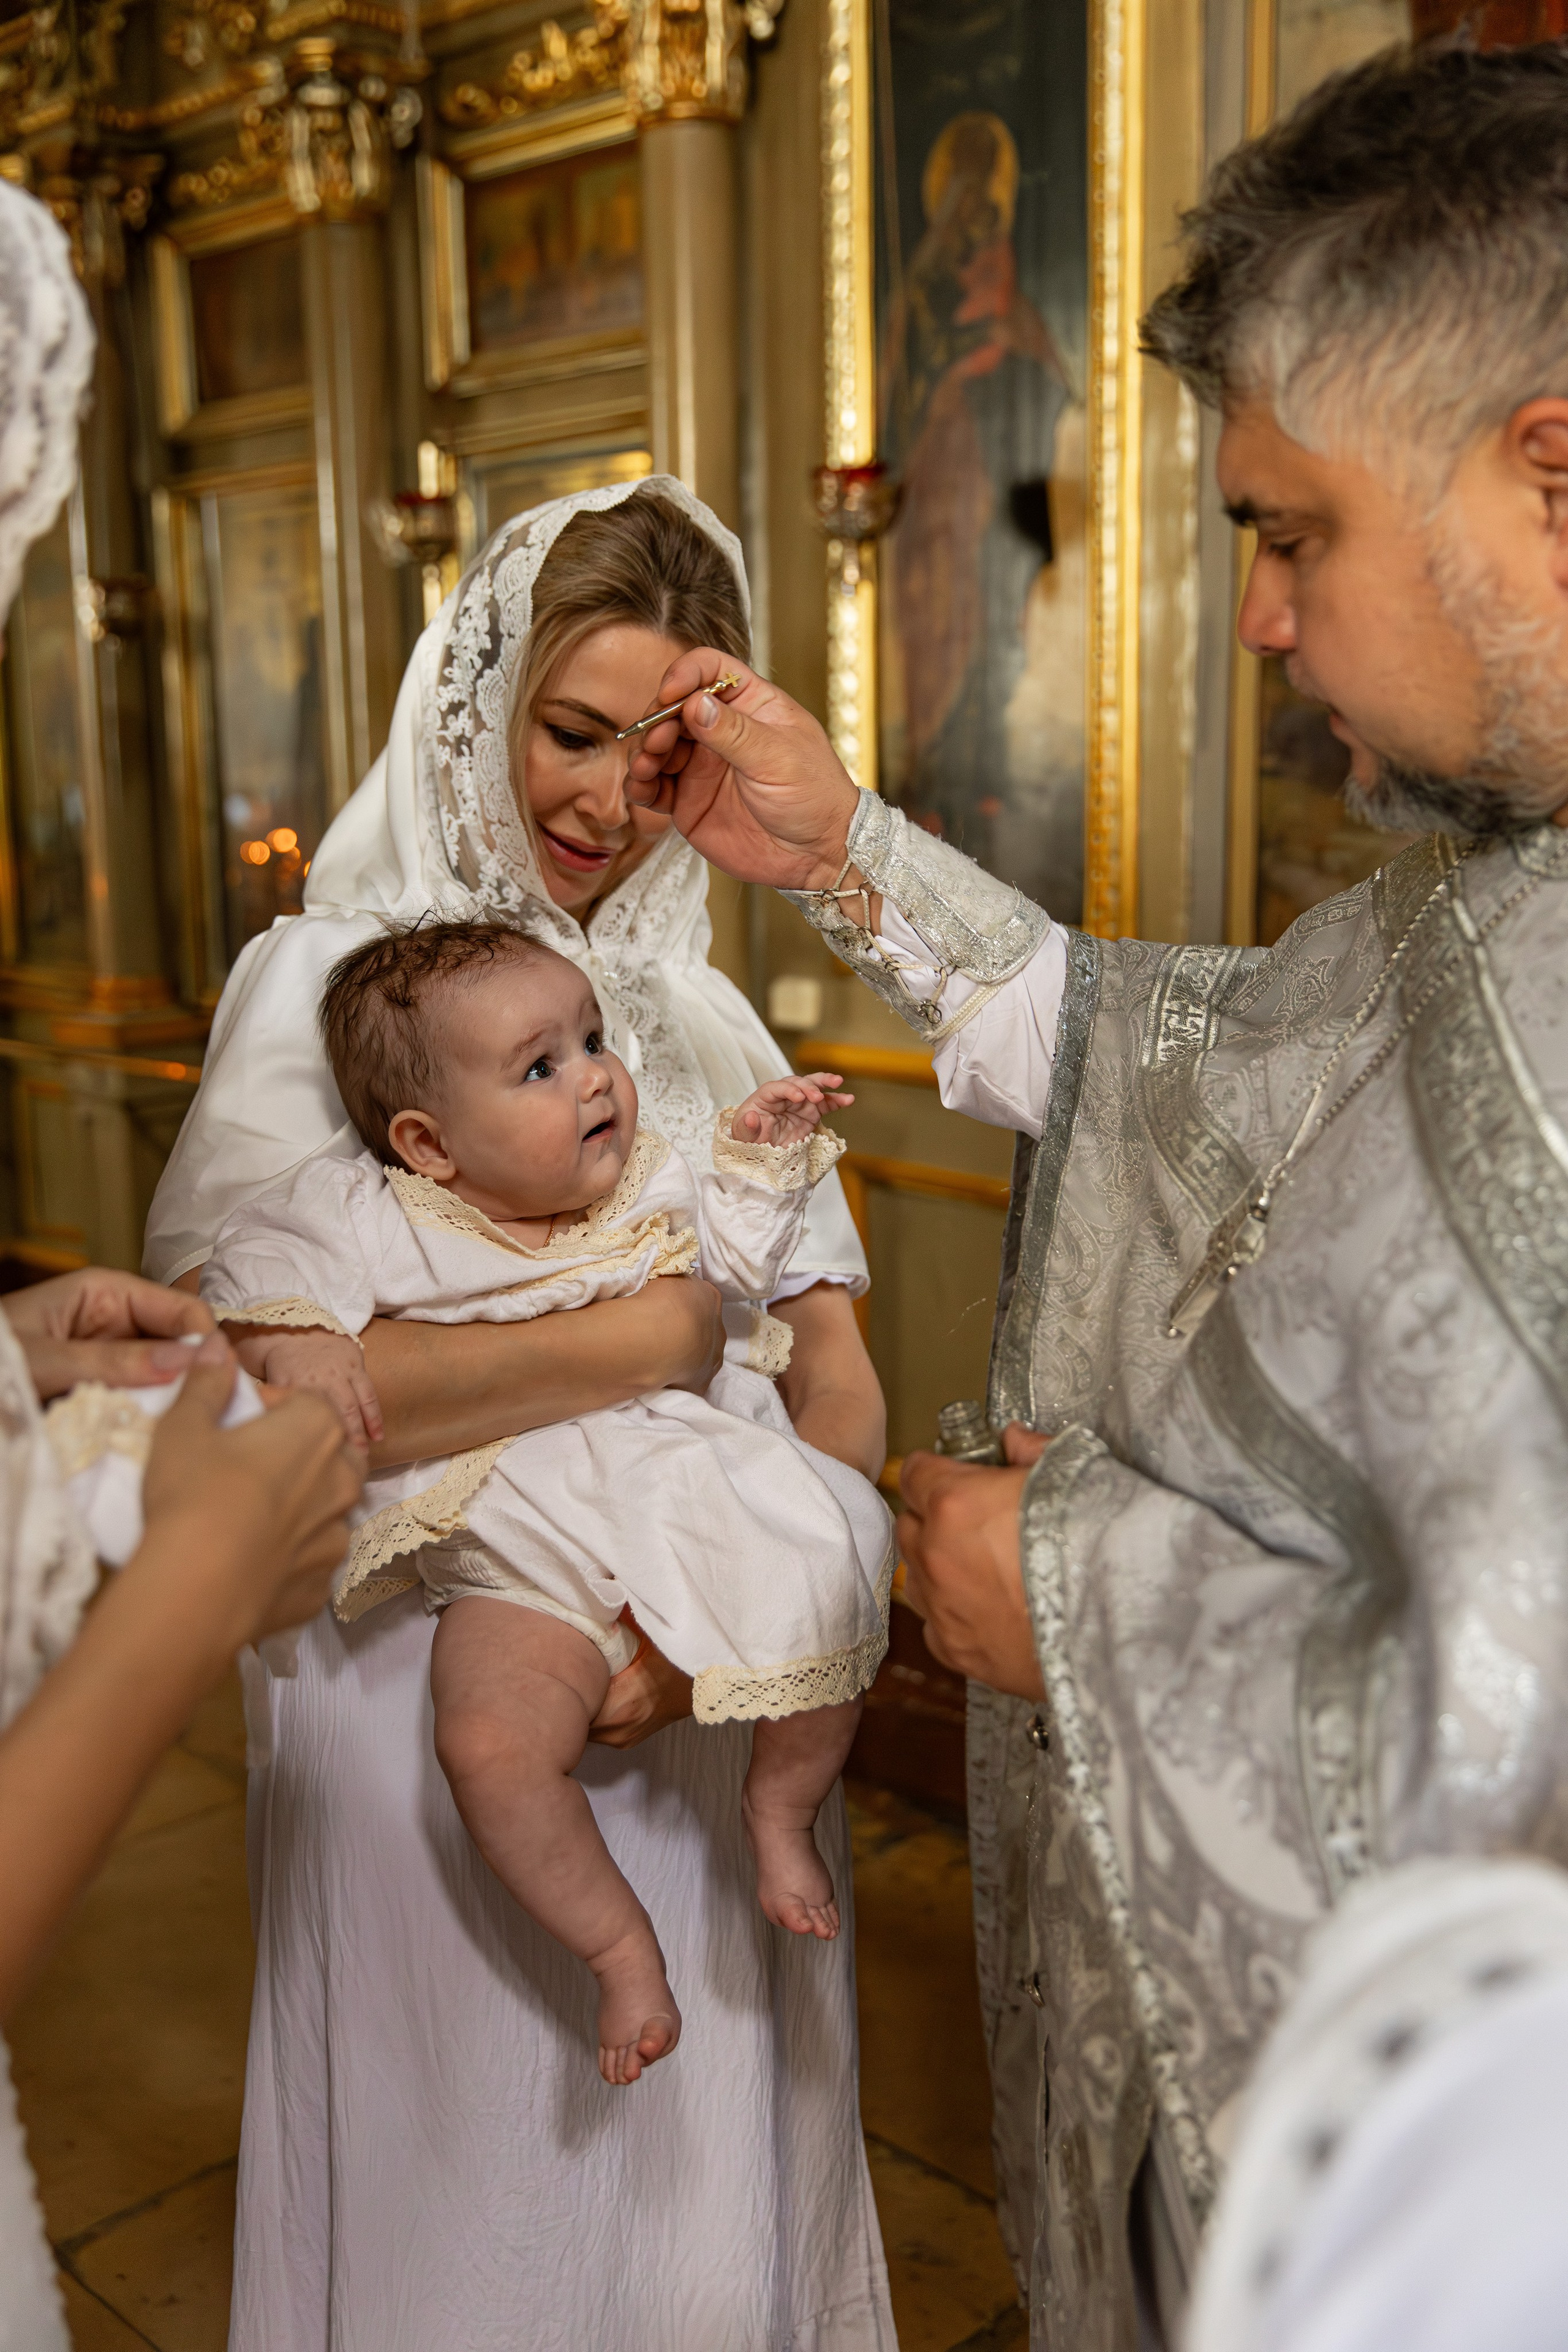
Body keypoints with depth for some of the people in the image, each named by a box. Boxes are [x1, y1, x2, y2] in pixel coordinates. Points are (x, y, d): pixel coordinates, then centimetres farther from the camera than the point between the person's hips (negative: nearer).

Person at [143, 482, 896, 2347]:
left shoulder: (706, 1019, 6)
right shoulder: (324, 986, -10)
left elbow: (837, 1383, 1)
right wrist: (655, 1332, -23)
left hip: (705, 1698, 5)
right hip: (438, 1691, -4)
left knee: (700, 2178, 22)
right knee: (474, 2183, 16)